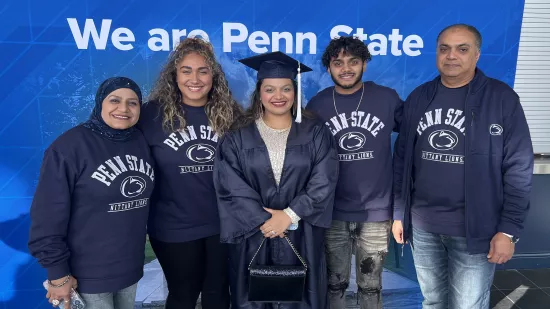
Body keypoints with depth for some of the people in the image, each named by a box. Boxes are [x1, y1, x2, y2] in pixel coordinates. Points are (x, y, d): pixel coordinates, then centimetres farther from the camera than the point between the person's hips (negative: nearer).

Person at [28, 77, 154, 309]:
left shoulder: (142, 142, 0)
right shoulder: (70, 146, -16)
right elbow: (48, 215, -16)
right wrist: (57, 273, -13)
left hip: (130, 265, 5)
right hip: (89, 272, -5)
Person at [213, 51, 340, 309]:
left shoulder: (316, 134, 0)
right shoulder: (237, 138, -1)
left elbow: (324, 183, -8)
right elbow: (230, 187, -8)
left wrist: (289, 215, -16)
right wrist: (264, 220, -17)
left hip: (302, 238, 1)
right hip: (252, 237, 0)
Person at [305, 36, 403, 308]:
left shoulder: (387, 99, -5)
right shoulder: (317, 104, -2)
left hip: (375, 213, 0)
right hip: (332, 213, 1)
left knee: (370, 286, 15)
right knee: (335, 283, 16)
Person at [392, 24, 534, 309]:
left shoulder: (502, 98, -6)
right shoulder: (418, 98, 4)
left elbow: (518, 169, -8)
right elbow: (402, 161, 6)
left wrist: (509, 229, -11)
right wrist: (398, 213, 6)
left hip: (475, 229, -3)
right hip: (422, 225, 4)